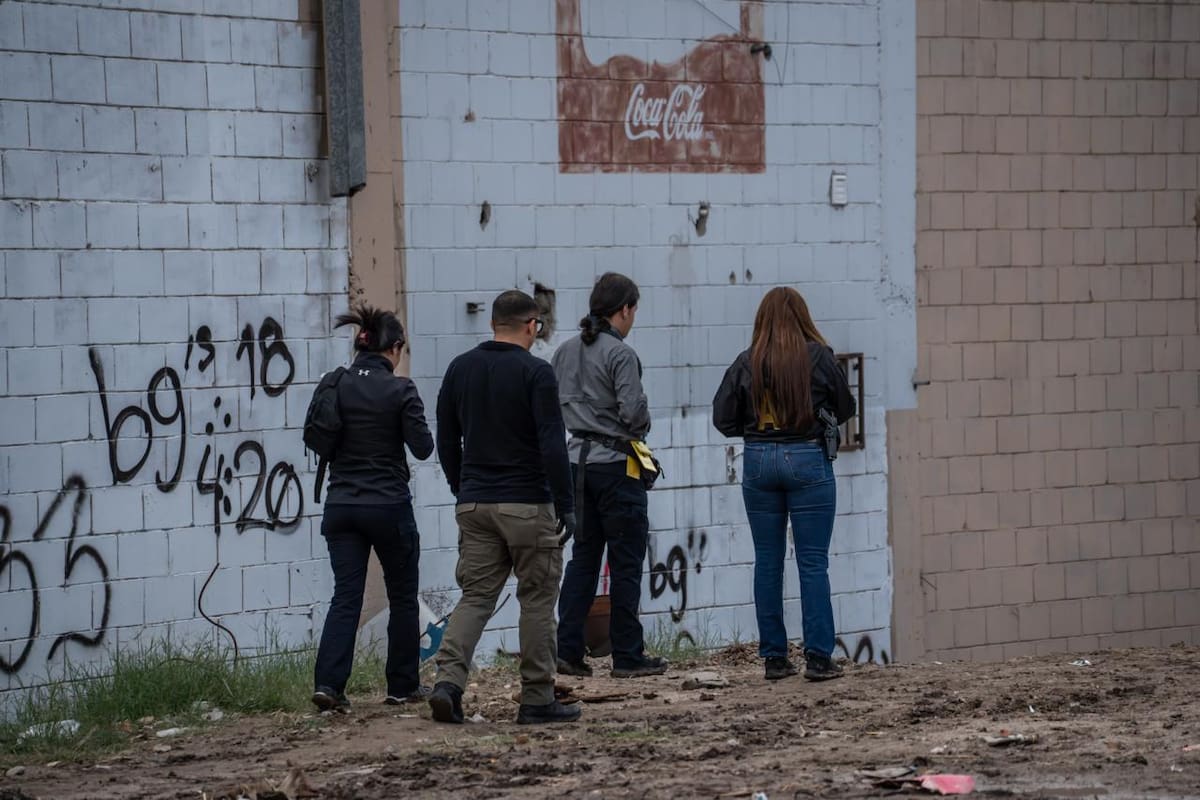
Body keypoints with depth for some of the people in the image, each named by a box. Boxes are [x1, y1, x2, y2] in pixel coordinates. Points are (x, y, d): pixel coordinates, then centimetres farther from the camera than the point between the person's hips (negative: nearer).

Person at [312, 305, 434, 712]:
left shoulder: (335, 387, 0)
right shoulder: (399, 391, -12)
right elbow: (422, 447, -11)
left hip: (341, 506, 4)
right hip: (388, 505, -3)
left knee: (345, 596, 3)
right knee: (402, 597, 13)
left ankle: (328, 683, -12)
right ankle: (402, 686, 19)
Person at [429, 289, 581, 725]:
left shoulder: (460, 369, 8)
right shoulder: (535, 373, -9)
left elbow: (446, 440, 13)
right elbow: (552, 445, -14)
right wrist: (566, 505, -9)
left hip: (474, 505, 5)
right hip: (527, 505, -5)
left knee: (475, 596, 6)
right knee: (537, 599, 5)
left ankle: (448, 681, -13)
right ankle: (537, 698, 7)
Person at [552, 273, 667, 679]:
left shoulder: (565, 352, 8)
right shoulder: (621, 354, -14)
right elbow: (634, 412, -19)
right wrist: (641, 425, 2)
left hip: (578, 459, 7)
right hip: (615, 463, -7)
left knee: (582, 556, 11)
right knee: (626, 562, 1)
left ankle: (568, 650, 6)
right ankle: (628, 657, 4)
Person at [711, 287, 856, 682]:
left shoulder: (747, 363, -3)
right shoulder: (819, 357, -6)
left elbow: (723, 419, -1)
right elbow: (845, 409, 5)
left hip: (759, 461, 2)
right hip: (808, 460, -2)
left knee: (767, 562, 9)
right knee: (813, 563, 1)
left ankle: (774, 657, 10)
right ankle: (818, 657, -2)